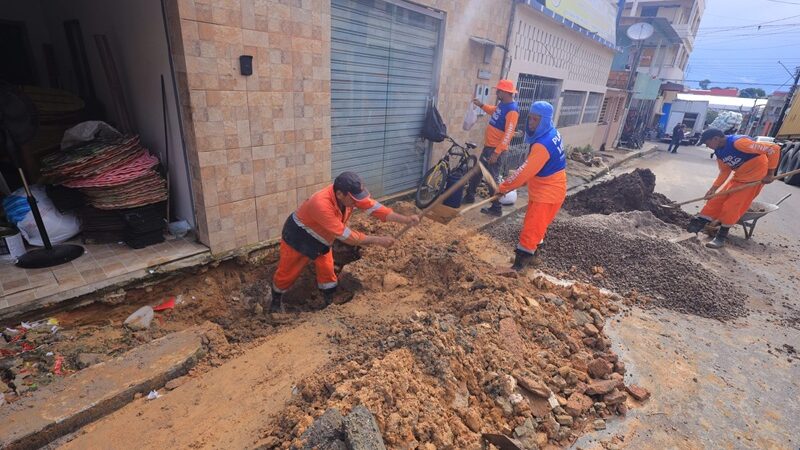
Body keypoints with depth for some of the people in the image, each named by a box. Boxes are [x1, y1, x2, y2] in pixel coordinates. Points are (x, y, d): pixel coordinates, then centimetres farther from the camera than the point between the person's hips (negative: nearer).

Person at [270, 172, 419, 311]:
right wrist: (378, 240, -36)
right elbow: (345, 235, -40)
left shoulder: (348, 194, -22)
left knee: (327, 273, 6)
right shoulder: (321, 204, -43)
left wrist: (406, 219, -27)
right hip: (298, 237, -6)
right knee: (286, 274, 11)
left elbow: (374, 206, -20)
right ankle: (276, 302, 36)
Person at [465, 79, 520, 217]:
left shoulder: (512, 110, -21)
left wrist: (496, 153, -29)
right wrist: (481, 105, 24)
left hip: (496, 150, -10)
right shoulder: (502, 104, 8)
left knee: (492, 179, -3)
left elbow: (508, 135, -26)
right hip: (488, 147, 10)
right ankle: (469, 196, 35)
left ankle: (496, 208, 8)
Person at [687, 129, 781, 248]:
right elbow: (724, 171, 8)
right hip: (738, 178, 8)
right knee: (716, 200, 3)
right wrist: (714, 188, -1)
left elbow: (774, 148, -28)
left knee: (731, 207, -6)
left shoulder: (739, 142, -29)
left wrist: (770, 173, -23)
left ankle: (721, 237, 7)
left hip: (754, 178, -8)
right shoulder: (719, 151, -1)